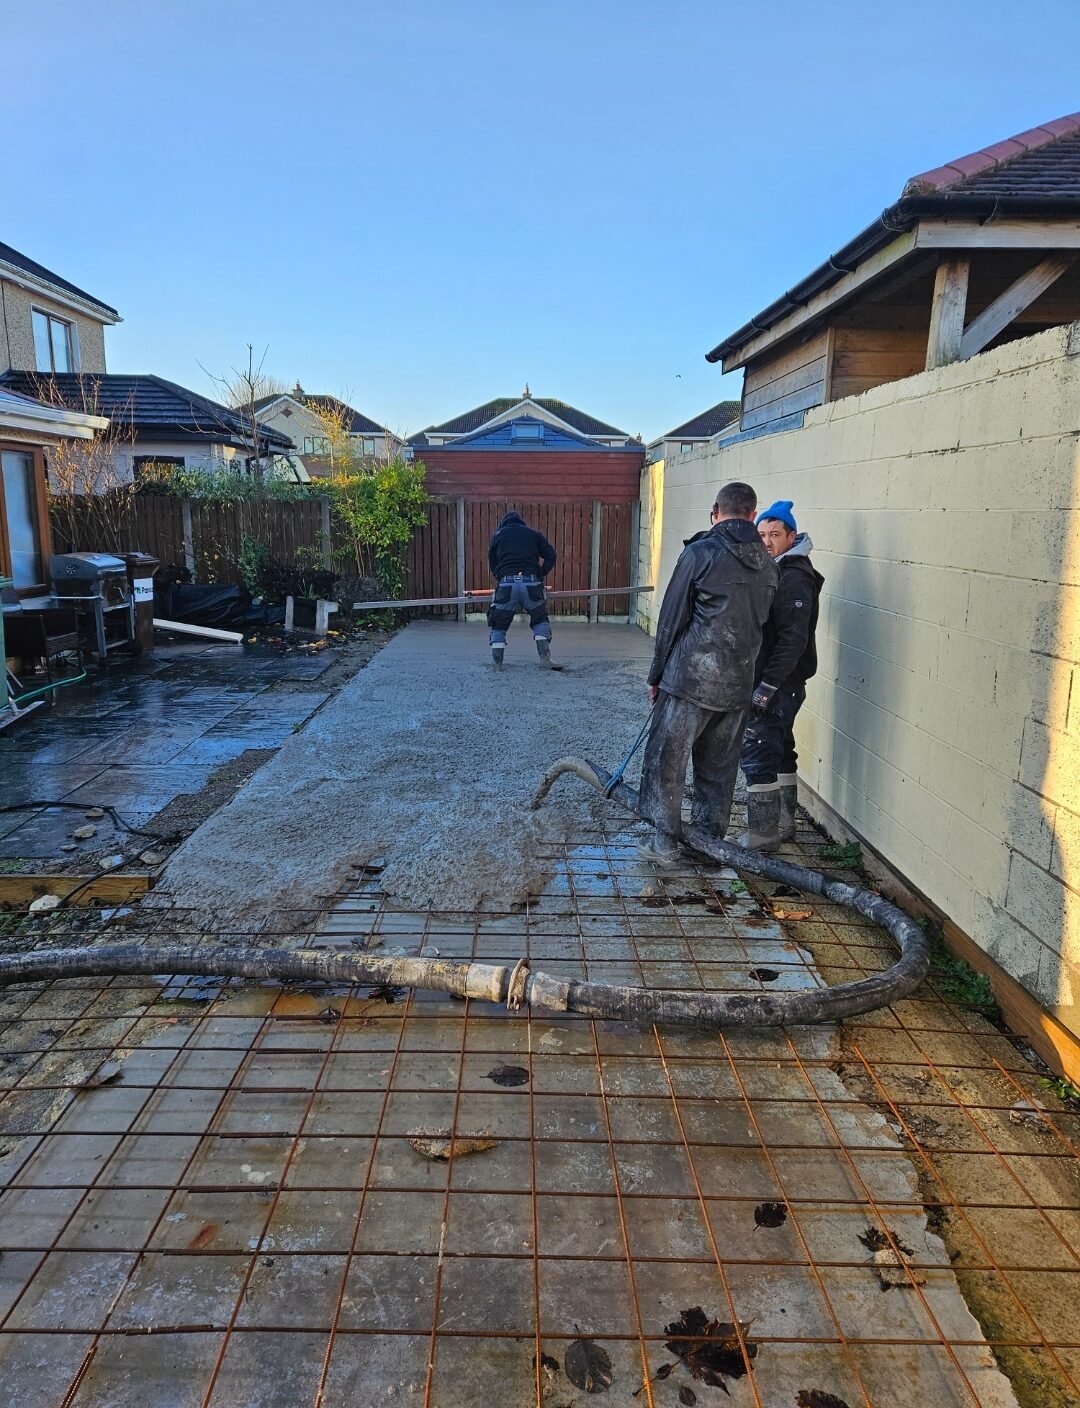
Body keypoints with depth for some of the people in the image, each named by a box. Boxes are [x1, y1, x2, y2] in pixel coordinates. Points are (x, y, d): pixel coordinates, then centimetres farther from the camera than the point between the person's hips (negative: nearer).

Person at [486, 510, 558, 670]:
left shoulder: (497, 535, 20)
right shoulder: (533, 533, 19)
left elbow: (492, 563, 19)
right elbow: (551, 556, 11)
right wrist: (540, 574, 16)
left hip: (506, 584, 0)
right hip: (532, 583, 1)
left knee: (498, 623, 14)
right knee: (540, 619, 19)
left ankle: (496, 663, 5)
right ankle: (545, 658, 6)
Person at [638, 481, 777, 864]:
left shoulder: (700, 553, -9)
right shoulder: (767, 566, 8)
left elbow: (672, 618, -6)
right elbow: (759, 623, 14)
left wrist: (657, 674, 2)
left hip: (691, 677, -5)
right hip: (738, 684, 6)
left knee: (667, 758, 5)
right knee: (719, 766, 15)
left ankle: (665, 842, 8)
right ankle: (712, 840, 25)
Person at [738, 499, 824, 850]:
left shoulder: (795, 579, -17)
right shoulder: (771, 571, 15)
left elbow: (793, 640, -24)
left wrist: (767, 686, -25)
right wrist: (764, 684, 16)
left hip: (780, 685, -10)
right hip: (776, 685, 10)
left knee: (756, 753, -7)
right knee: (779, 750, 17)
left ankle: (762, 833, 1)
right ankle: (783, 823, 30)